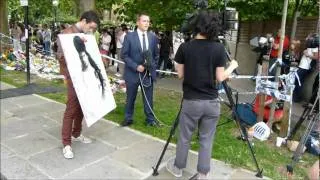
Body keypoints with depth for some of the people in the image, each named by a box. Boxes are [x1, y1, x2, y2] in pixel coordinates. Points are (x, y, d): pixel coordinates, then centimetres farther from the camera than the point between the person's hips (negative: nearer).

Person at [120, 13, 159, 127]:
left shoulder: (153, 37, 4)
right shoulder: (129, 36, -6)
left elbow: (156, 55, 13)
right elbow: (124, 55, -8)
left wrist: (153, 66, 1)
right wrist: (136, 66, -17)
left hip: (148, 73, 2)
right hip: (133, 73, -2)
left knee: (148, 98, 11)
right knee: (130, 98, 13)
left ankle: (150, 119, 26)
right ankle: (128, 118, 30)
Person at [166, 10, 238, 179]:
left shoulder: (184, 47, -7)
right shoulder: (219, 48, -7)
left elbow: (180, 74, -1)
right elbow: (220, 78, -4)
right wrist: (232, 67, 13)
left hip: (190, 101, 0)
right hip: (211, 102, 1)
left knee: (184, 138, 16)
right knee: (206, 140, 13)